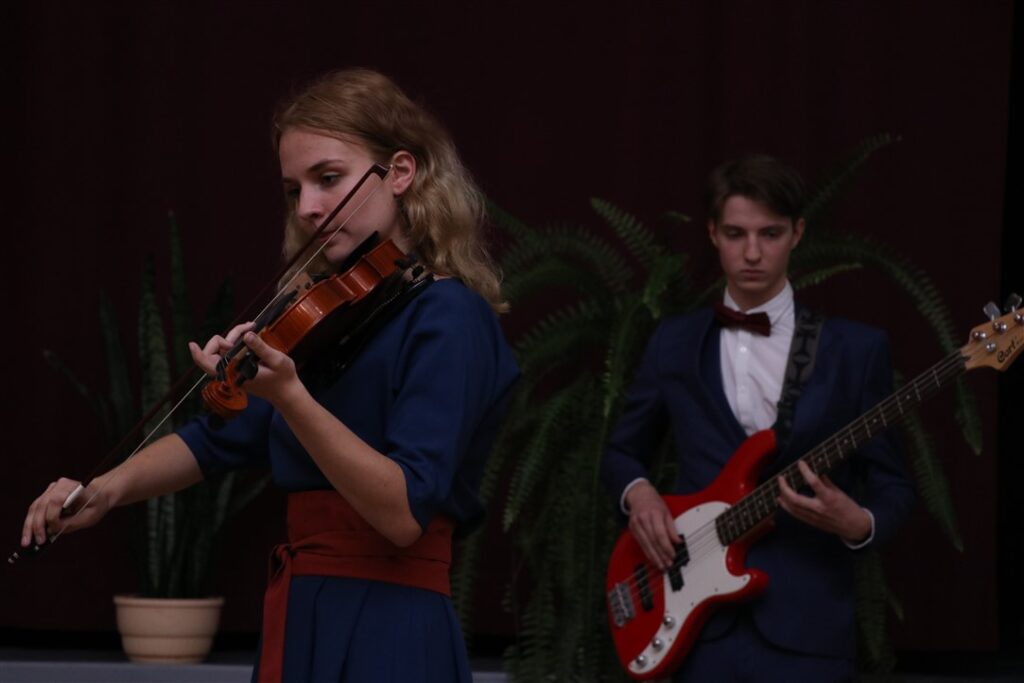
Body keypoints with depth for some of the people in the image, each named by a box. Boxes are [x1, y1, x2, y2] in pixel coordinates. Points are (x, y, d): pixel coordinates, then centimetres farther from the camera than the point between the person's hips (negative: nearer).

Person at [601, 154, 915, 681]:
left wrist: (856, 524, -17)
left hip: (807, 627, -2)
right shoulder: (675, 343, 9)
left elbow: (892, 488, 4)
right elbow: (621, 452, 20)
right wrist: (639, 493, -2)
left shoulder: (855, 350, 2)